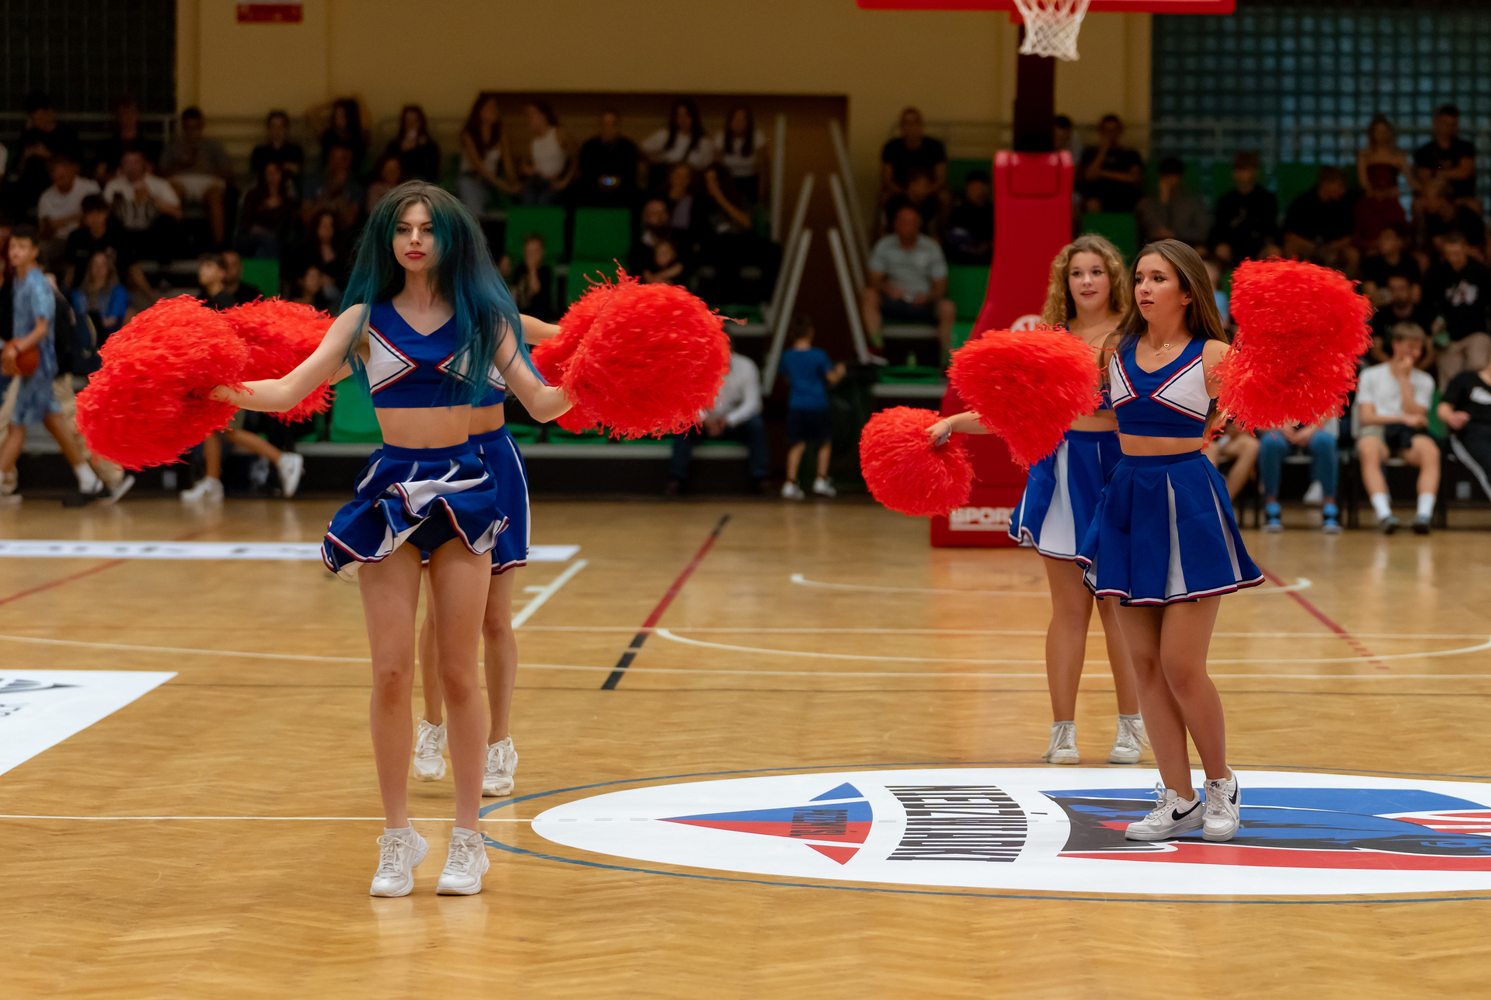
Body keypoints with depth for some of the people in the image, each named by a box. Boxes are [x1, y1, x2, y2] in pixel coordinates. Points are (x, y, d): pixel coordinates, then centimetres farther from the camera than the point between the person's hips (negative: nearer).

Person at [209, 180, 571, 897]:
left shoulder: (482, 316, 4)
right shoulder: (365, 319, 5)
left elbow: (541, 402, 0)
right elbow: (289, 390, -2)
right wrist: (223, 388, -19)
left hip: (464, 489, 0)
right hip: (391, 491, 1)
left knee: (458, 671, 2)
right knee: (391, 673, -2)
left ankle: (467, 838, 11)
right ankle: (398, 837, 10)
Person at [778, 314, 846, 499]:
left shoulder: (787, 356, 0)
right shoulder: (818, 356, -11)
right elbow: (832, 378, -5)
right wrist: (839, 371, 16)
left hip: (795, 406, 3)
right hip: (817, 406, -3)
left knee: (797, 445, 7)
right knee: (825, 443, 15)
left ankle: (790, 483, -2)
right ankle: (821, 480, 12)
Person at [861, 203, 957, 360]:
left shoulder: (931, 247, 3)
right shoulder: (884, 246, 4)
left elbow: (940, 286, 2)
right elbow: (873, 280, 1)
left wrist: (927, 297, -20)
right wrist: (887, 288, -22)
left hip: (922, 304, -1)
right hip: (893, 302, 1)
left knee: (948, 308, -32)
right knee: (868, 296, -29)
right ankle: (876, 345, -33)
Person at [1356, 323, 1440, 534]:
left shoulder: (1424, 381, 18)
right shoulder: (1371, 375, 15)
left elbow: (1415, 417, 3)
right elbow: (1366, 417, 4)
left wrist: (1404, 379, 2)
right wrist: (1403, 418, -7)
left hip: (1408, 436, 1)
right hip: (1375, 430, -1)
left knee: (1430, 451, -36)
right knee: (1369, 451, -40)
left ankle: (1424, 512, -49)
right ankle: (1383, 513, -54)